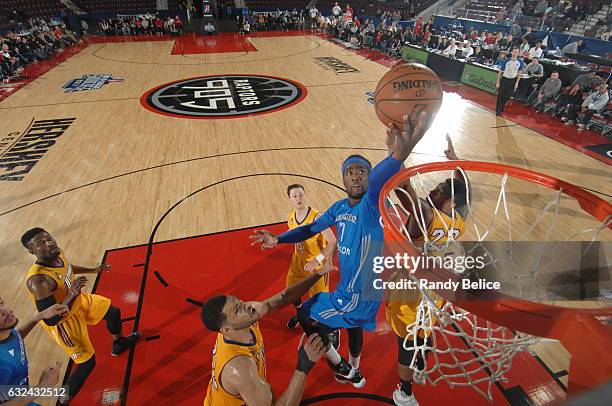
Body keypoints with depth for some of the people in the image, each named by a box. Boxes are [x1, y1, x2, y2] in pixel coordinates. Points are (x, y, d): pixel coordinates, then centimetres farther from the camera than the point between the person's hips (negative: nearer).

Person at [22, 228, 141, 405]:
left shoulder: (57, 253, -15)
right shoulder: (38, 281, -40)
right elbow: (49, 320, -36)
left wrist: (92, 270, 11)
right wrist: (72, 295, -44)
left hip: (77, 300, 8)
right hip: (62, 322, -8)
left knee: (113, 313, 23)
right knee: (87, 363, -5)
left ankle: (118, 344, 53)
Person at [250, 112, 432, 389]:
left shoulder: (372, 205, -26)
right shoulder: (339, 207, -1)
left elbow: (377, 183, -50)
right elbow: (312, 228, 11)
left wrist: (399, 154, -72)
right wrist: (278, 239, 1)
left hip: (360, 295, -9)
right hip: (349, 290, 9)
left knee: (307, 317, 7)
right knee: (353, 326, 31)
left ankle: (342, 369, 29)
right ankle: (354, 373, 62)